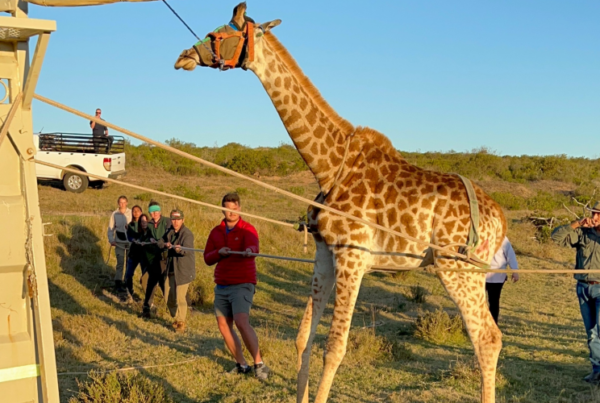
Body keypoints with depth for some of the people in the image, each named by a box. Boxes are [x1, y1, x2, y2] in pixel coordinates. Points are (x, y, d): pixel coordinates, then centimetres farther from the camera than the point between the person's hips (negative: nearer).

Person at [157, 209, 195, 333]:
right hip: (170, 270, 7)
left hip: (183, 270, -7)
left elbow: (187, 250, -31)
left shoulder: (187, 233, -15)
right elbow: (159, 243, 10)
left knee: (180, 297, -9)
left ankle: (181, 322, 8)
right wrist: (165, 244, -8)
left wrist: (180, 249, -48)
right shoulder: (170, 232, 9)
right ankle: (176, 318, 32)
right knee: (169, 297, 12)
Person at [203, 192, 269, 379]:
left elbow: (253, 247, -27)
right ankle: (241, 364, 18)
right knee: (223, 324, 6)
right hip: (221, 285, 6)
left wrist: (249, 251, -51)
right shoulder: (216, 232, 10)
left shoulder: (248, 230, -6)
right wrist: (219, 253, -13)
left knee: (242, 322, -20)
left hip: (242, 284, -6)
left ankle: (259, 364, -13)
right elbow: (207, 258, 8)